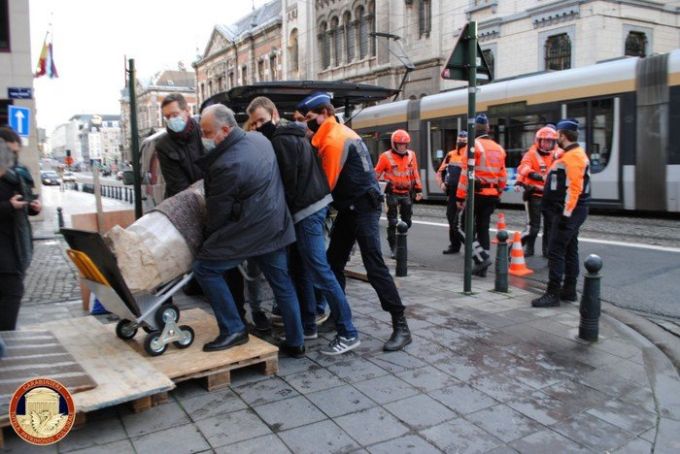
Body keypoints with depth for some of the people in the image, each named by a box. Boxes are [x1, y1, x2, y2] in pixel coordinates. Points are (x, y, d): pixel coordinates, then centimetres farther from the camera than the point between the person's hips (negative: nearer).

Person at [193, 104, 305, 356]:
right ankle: (295, 342, 23)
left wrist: (210, 239, 6)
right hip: (276, 226, 9)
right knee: (282, 283, 14)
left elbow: (218, 211, -10)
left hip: (249, 230, -9)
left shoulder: (227, 165, -21)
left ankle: (233, 330, 7)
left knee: (204, 268, 4)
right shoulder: (259, 138, 4)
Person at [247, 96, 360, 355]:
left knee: (320, 271, -10)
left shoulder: (281, 140, -12)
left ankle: (348, 333, -6)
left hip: (306, 210, -11)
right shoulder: (292, 135, 19)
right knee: (304, 270, 15)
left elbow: (288, 181, -18)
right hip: (315, 204, 11)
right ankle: (308, 326, 24)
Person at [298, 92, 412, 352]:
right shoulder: (332, 135, 14)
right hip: (349, 207, 10)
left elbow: (327, 182, -15)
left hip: (363, 208, -10)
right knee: (334, 262, 13)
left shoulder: (335, 139, -16)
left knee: (374, 267, -11)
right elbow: (327, 176, 13)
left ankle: (401, 327, -6)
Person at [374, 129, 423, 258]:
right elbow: (376, 174, -1)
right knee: (393, 223, -2)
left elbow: (415, 173, 13)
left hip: (406, 193, 4)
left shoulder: (411, 155, 5)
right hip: (393, 193, -4)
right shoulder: (386, 157, -8)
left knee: (406, 222, 13)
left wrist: (418, 190, 12)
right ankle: (394, 248, 4)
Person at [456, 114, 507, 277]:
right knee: (483, 227, 12)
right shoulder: (498, 148, 13)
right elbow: (503, 176, 16)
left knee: (467, 224, 5)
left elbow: (466, 173, -15)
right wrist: (498, 193, 24)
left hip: (476, 193, -6)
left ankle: (481, 256, -10)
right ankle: (481, 266, 13)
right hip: (492, 195, 7)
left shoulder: (474, 146, -10)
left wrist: (461, 196, -13)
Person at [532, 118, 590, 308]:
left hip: (568, 212, -11)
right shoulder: (572, 154, 17)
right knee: (569, 251, 14)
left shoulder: (573, 156, -17)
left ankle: (553, 294, -8)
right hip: (570, 211, 11)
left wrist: (566, 214, -25)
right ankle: (569, 290, 22)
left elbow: (574, 188, -24)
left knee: (555, 251, -10)